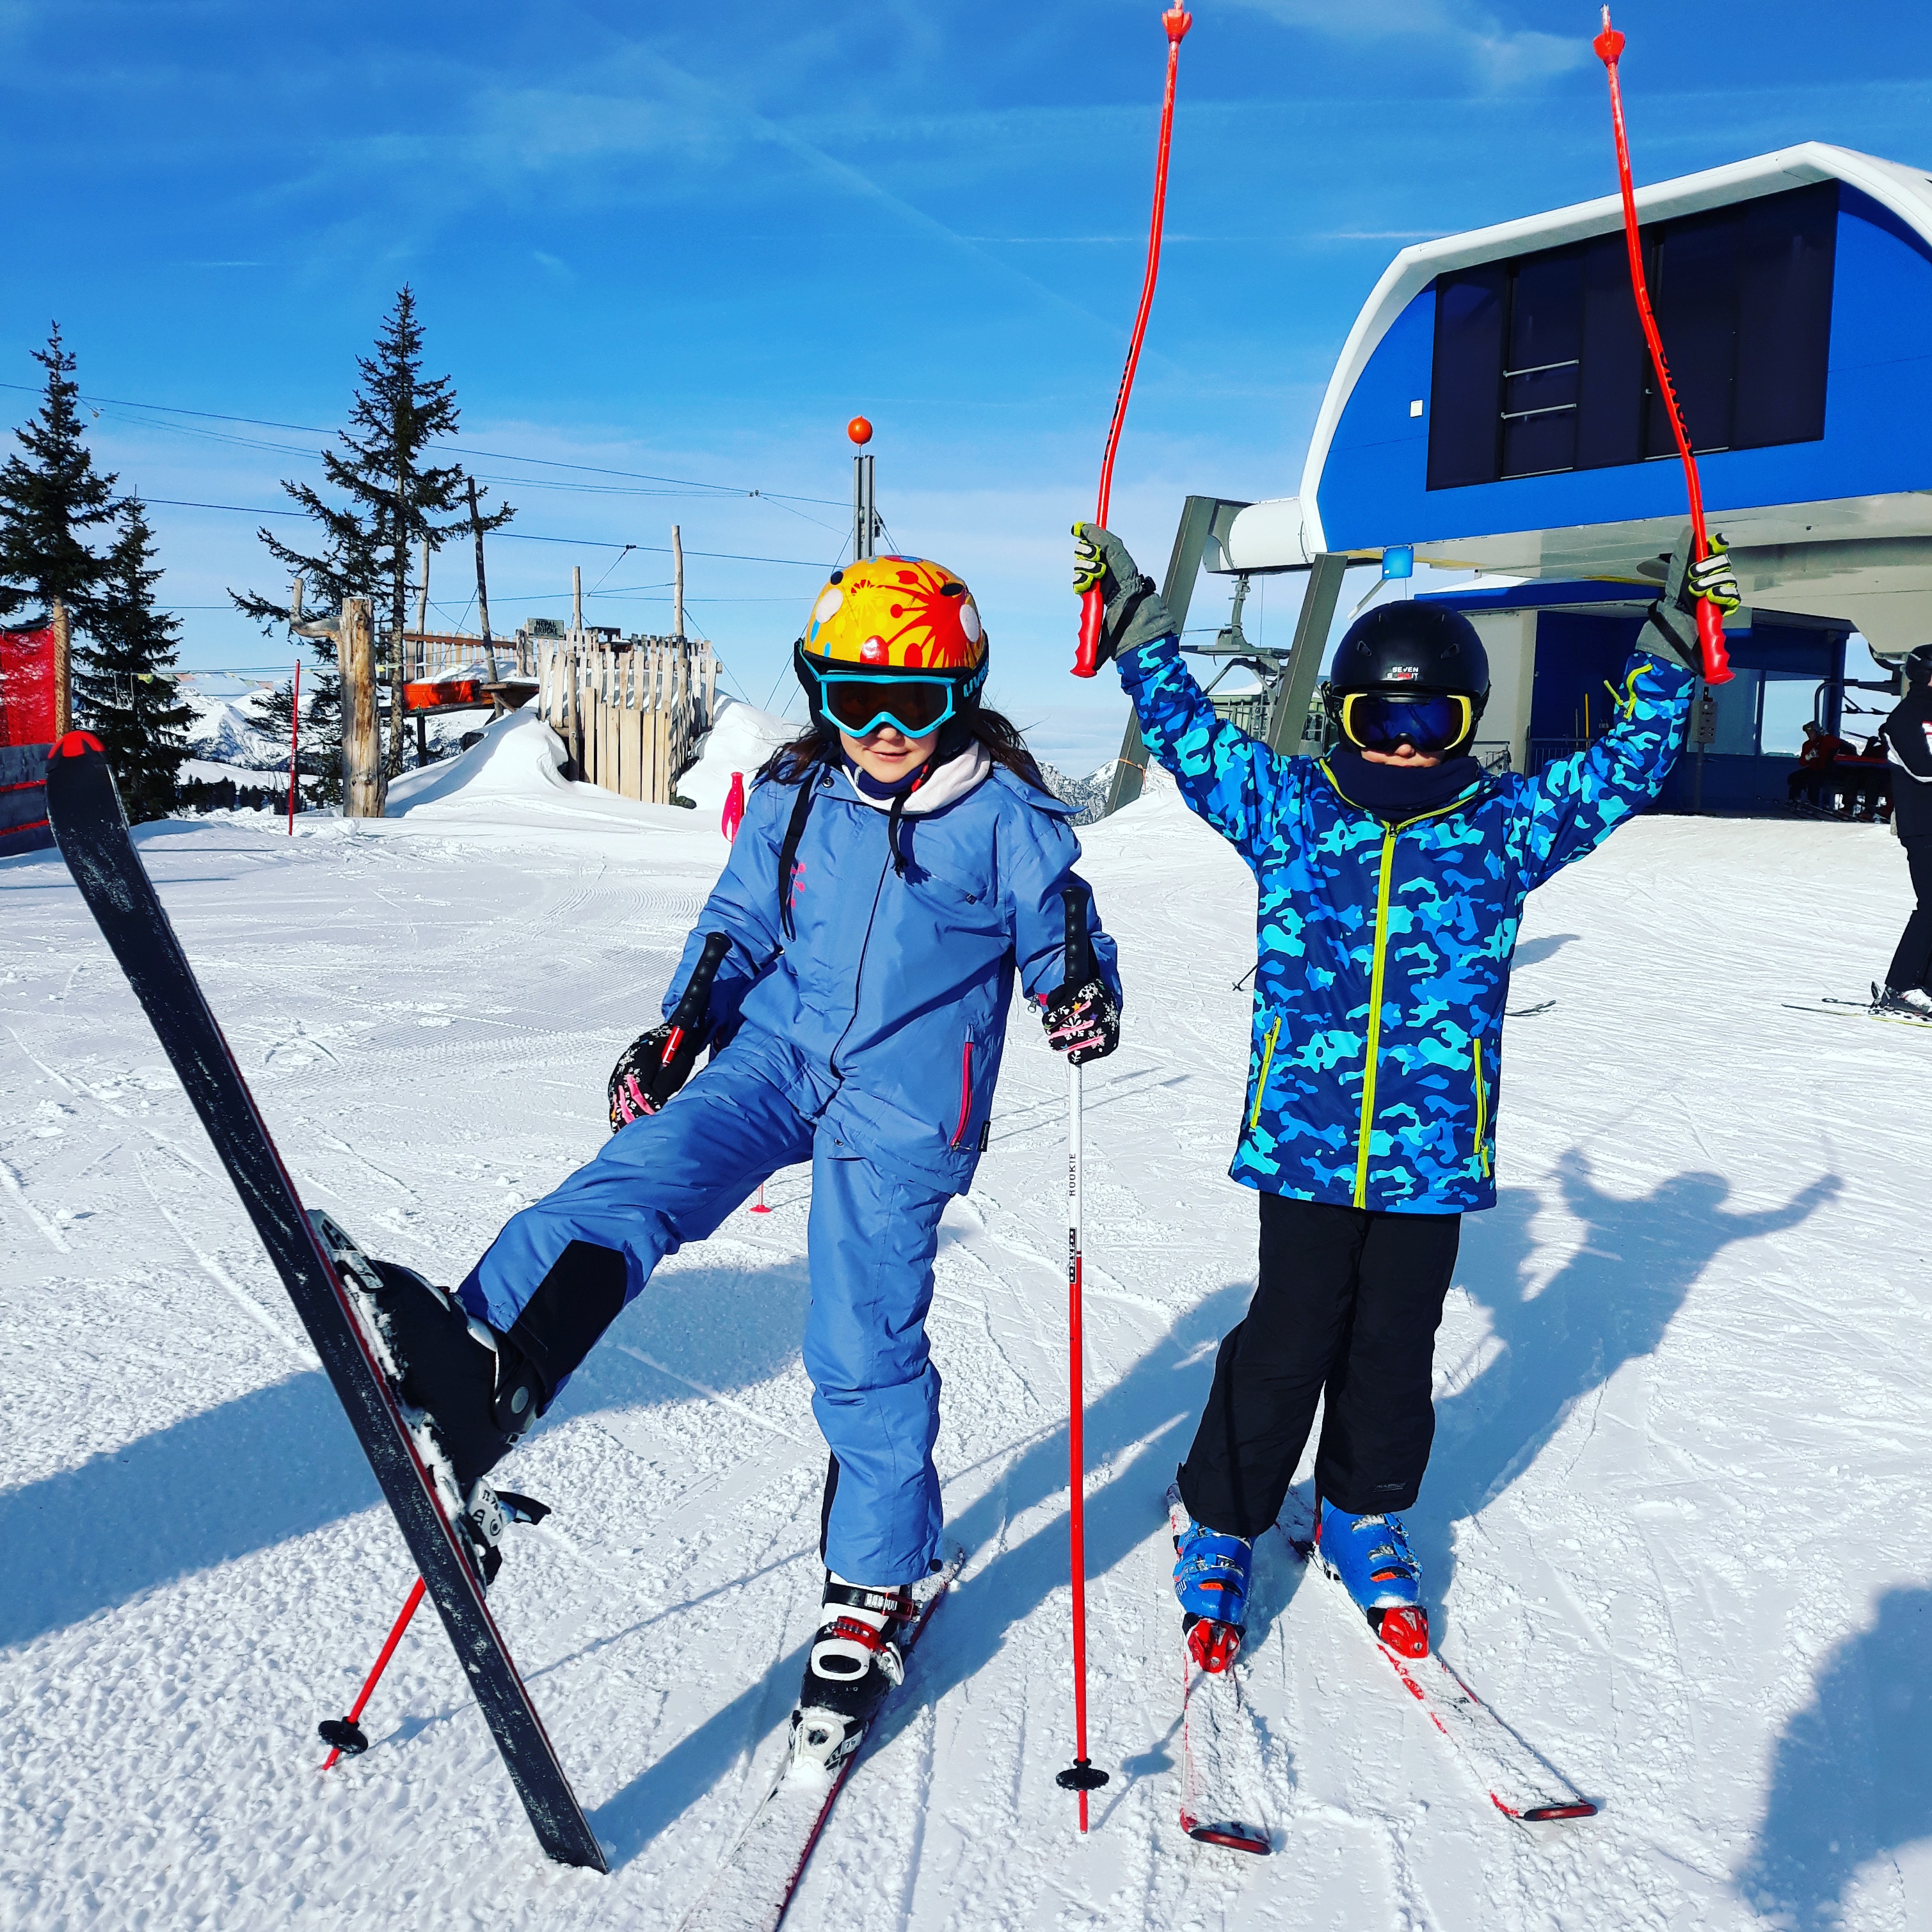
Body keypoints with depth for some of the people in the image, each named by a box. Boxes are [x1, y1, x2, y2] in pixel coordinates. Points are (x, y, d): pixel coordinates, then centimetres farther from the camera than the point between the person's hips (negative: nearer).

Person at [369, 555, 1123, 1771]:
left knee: (865, 1352, 0)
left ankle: (877, 1590, 21)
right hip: (777, 1050, 4)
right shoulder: (794, 798, 7)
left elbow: (1056, 931, 2)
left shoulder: (1005, 814, -4)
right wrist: (677, 1031, 5)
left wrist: (1085, 995, -20)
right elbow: (739, 927, 15)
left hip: (900, 1105, -3)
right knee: (640, 1175, -26)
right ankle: (486, 1364, -44)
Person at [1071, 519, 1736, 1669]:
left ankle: (1364, 1515, 38)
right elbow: (1187, 728, 7)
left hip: (1435, 1150, 2)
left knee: (1394, 1347, 15)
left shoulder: (1506, 825, 4)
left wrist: (1671, 651, 1)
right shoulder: (1287, 807, 3)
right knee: (1288, 1345, 5)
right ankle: (1221, 1527, 26)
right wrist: (1135, 623, 1)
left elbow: (1629, 766, 9)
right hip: (1302, 1142, -1)